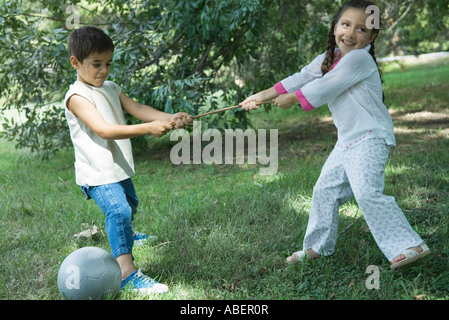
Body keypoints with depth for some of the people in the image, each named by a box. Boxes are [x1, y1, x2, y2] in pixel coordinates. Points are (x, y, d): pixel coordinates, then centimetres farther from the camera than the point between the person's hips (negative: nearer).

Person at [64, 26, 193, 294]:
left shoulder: (111, 88, 9)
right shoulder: (77, 97, -18)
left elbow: (137, 108, -4)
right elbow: (103, 129, -31)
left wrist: (170, 118, -22)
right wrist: (147, 128, -40)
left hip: (120, 167, 9)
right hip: (97, 173, -9)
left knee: (130, 204, 29)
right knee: (119, 210, -27)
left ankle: (125, 235, 58)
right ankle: (127, 271, -30)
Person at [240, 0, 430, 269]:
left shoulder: (360, 59, -17)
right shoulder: (328, 59, 12)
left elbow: (322, 89, -16)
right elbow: (300, 79, 13)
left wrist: (290, 100, -3)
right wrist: (262, 96, 8)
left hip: (371, 139, -9)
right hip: (346, 141, 9)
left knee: (367, 192, -24)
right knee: (325, 191, 15)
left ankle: (411, 245, -18)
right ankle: (318, 247, 31)